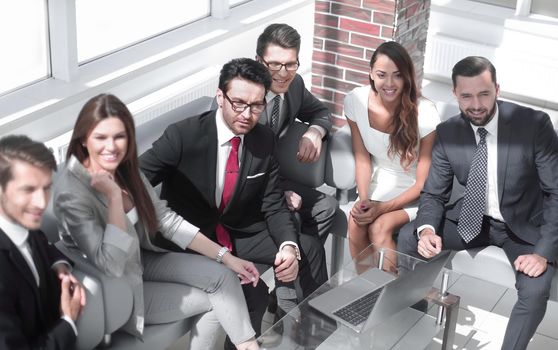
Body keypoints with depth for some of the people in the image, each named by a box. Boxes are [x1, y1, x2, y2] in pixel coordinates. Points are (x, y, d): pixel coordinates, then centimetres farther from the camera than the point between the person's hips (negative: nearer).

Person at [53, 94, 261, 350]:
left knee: (223, 276, -7)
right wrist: (114, 196, -37)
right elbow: (111, 267, -32)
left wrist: (225, 257, -3)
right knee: (214, 301, -5)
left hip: (140, 261, 6)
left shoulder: (124, 167, -8)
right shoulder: (71, 194, -29)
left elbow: (165, 219, 0)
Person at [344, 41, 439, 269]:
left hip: (414, 193, -3)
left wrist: (384, 207, -23)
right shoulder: (356, 101, -12)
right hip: (378, 184, 3)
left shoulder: (424, 113, -23)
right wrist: (363, 199, -17)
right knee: (356, 222, -26)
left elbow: (423, 183, -15)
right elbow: (362, 158, -2)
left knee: (379, 227, -29)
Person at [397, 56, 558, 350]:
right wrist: (427, 229, -25)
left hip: (523, 225, -3)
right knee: (408, 238, -15)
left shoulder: (534, 124, -20)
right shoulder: (446, 132, -9)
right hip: (472, 219, 4)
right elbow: (434, 193, -2)